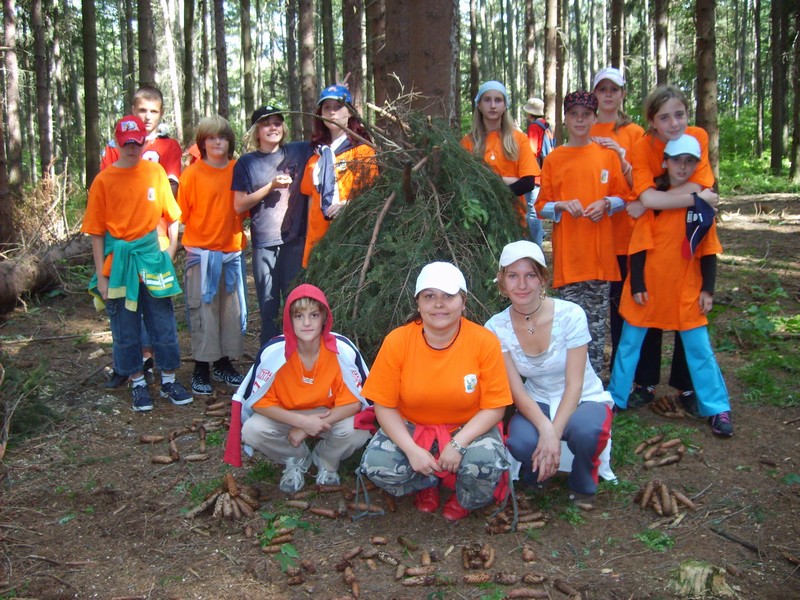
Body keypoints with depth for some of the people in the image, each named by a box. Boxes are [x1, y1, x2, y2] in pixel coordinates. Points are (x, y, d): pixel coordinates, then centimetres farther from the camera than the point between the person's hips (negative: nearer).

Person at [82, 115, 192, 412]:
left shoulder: (155, 172, 1)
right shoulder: (103, 180, -5)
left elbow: (171, 215, 8)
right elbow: (97, 231, -3)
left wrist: (170, 252, 2)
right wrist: (101, 275, -5)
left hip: (151, 255, 1)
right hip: (119, 259, -1)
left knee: (164, 322, 6)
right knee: (125, 326, 8)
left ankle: (169, 380, 20)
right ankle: (138, 383, 22)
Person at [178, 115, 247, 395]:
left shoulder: (238, 170, 5)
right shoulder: (192, 173, -3)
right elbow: (182, 214, -2)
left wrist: (240, 235, 4)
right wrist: (187, 243, -5)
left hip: (233, 250, 4)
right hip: (201, 252, -3)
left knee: (232, 308, 9)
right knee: (203, 309, 1)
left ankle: (224, 364, 23)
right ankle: (201, 369, 10)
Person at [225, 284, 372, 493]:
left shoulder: (343, 350, -25)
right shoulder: (273, 352, -24)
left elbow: (354, 402, -18)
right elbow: (259, 402, -15)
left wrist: (307, 429, -24)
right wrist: (303, 421, -28)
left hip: (332, 416, 0)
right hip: (287, 418, 1)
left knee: (356, 430, -31)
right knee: (252, 430, -27)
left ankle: (327, 460, 5)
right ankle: (296, 459, 5)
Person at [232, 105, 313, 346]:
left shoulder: (299, 152, 7)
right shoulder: (246, 163, 5)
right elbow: (239, 206, 0)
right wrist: (271, 186, -9)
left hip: (296, 238, 1)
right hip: (264, 242, 0)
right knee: (268, 305, 4)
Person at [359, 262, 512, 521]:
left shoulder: (485, 342, -16)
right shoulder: (397, 341, -14)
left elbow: (494, 407, -11)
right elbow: (385, 406, -9)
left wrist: (458, 444, -24)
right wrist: (411, 449, -22)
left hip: (468, 429, -1)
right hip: (411, 428, 1)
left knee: (487, 462, -33)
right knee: (375, 464, -26)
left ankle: (465, 500, 7)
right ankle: (428, 484, 9)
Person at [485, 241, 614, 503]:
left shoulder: (570, 315, -20)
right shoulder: (497, 328, -12)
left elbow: (574, 385, -19)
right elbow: (516, 390, -14)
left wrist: (554, 435, -31)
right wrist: (545, 428, -32)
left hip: (584, 400, -1)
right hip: (537, 404, 2)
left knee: (585, 430, -37)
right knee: (521, 442, -33)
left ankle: (583, 485, -1)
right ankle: (536, 473, 6)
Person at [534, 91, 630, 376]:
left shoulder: (608, 155, 6)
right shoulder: (553, 159, 4)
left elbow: (623, 197, 11)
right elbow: (541, 206, 6)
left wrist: (606, 204, -9)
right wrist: (562, 205, -13)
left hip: (600, 251, 1)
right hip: (567, 253, -1)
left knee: (597, 317, 6)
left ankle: (595, 375, 17)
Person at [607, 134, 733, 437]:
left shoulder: (702, 203, 0)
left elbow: (708, 252, 4)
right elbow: (639, 246, -6)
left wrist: (707, 290, 0)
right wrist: (636, 285, -10)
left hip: (687, 291, 1)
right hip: (649, 288, -1)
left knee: (699, 348, 5)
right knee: (629, 343, 9)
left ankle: (717, 409, 15)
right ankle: (615, 398, 22)